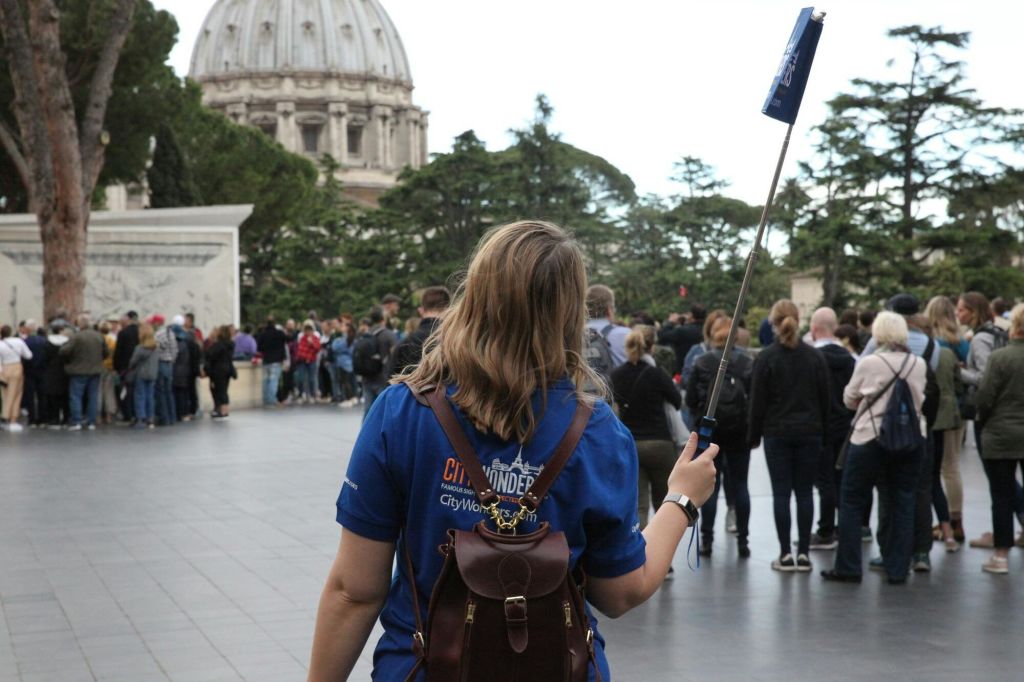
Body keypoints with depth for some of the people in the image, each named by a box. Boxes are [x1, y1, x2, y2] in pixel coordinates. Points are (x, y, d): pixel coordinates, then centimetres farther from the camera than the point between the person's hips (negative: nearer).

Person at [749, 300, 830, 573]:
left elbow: (758, 401, -4)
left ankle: (785, 554, 0)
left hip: (777, 434, -2)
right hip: (809, 432, 2)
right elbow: (825, 398, 5)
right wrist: (822, 430, 13)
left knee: (781, 493, 0)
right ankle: (803, 553, 5)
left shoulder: (766, 358, -5)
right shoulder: (815, 357, 3)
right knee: (805, 492, 5)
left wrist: (754, 436, 5)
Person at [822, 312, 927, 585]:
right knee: (902, 505, 10)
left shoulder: (868, 363, -11)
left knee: (852, 501, 7)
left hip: (871, 437, -3)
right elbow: (922, 399, 12)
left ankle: (848, 567, 6)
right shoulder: (919, 364, -1)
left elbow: (850, 399, 1)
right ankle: (898, 570, 11)